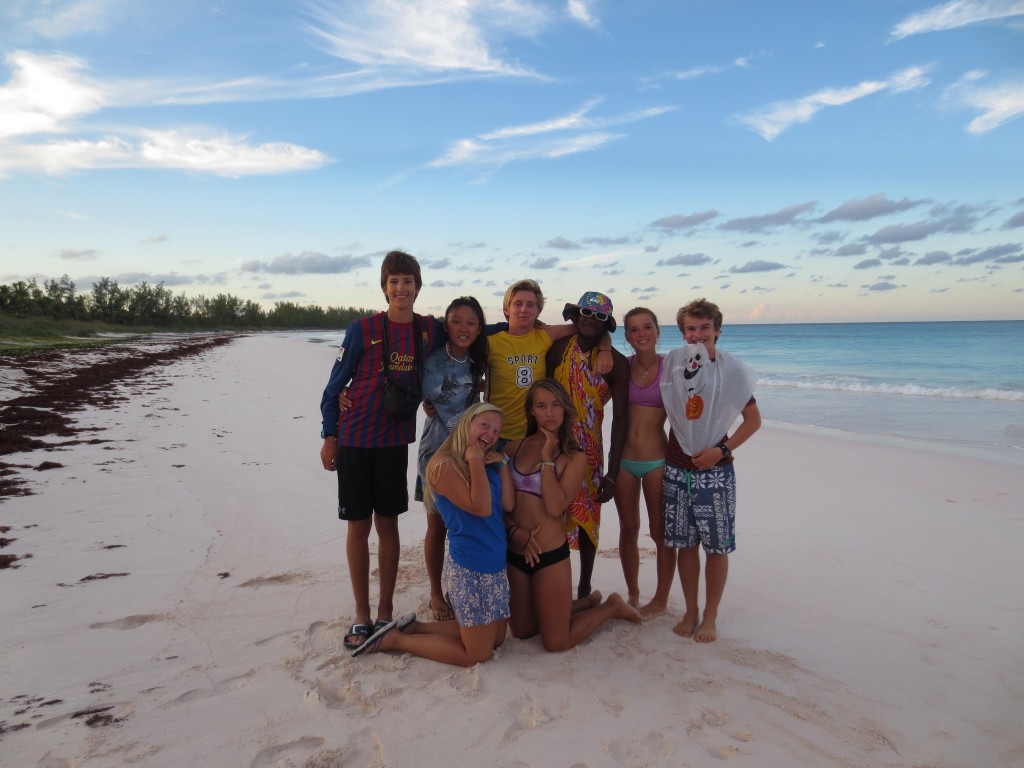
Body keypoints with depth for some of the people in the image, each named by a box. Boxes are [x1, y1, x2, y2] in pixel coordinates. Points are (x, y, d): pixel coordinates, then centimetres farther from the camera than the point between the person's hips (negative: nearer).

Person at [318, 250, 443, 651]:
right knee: (358, 526, 5)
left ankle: (385, 613, 21)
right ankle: (361, 617, 17)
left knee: (388, 524, 8)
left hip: (395, 440, 2)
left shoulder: (431, 329, 1)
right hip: (354, 441, -2)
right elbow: (335, 384, -1)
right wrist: (329, 436, -3)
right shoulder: (362, 329, -7)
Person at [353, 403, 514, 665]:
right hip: (470, 570, -9)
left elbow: (508, 504, -2)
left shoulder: (488, 464, 8)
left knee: (496, 639, 19)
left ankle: (414, 627, 24)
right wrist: (475, 460, -21)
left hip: (496, 566, 9)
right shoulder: (444, 465, -18)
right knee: (477, 654, 3)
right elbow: (481, 507, -26)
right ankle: (394, 640, 14)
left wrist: (502, 464, -6)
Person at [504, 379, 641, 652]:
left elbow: (556, 507, -20)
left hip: (550, 555, -5)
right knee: (520, 631, 21)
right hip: (514, 553, 5)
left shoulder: (574, 457, -8)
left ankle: (612, 607, 28)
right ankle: (588, 602, 39)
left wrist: (547, 458, -17)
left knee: (556, 643, 4)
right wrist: (515, 531, -16)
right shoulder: (513, 448, 2)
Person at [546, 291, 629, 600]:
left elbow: (620, 417, -6)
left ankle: (584, 589, 27)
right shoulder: (557, 349, -3)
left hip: (588, 451, 0)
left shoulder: (616, 362, -5)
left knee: (587, 518, 10)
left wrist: (612, 473, -10)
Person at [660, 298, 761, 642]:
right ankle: (690, 611, 26)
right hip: (677, 468, 2)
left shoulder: (731, 369, -5)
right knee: (685, 544, 10)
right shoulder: (672, 363, 1)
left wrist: (722, 450, -10)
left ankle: (710, 616, 21)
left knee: (716, 547, 5)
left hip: (714, 470, -2)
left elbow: (753, 419, -1)